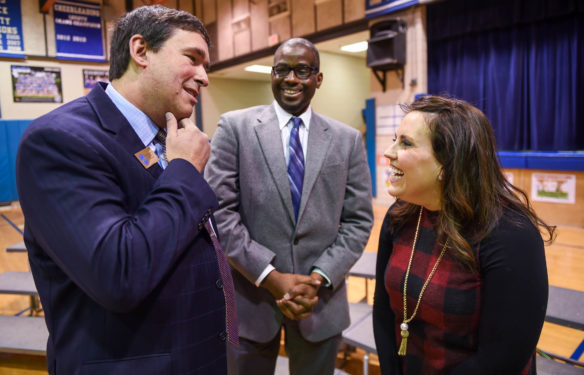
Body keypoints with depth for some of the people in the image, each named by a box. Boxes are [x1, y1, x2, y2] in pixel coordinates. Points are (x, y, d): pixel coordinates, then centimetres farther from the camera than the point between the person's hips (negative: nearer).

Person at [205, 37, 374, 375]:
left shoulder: (348, 139, 3)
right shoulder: (235, 127, -3)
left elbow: (358, 220, 2)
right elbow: (220, 210, -8)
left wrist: (321, 278, -10)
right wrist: (271, 277, -13)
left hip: (321, 300, 2)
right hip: (250, 296, -1)